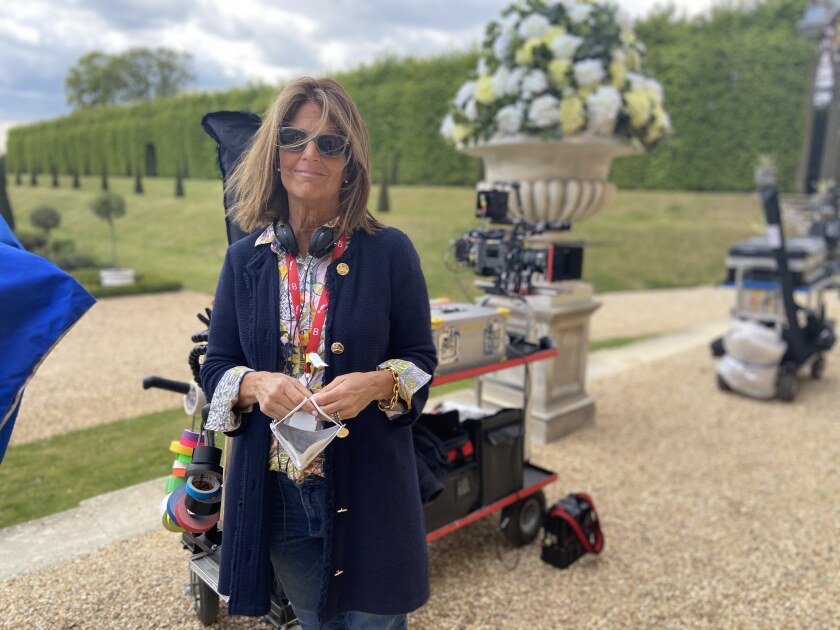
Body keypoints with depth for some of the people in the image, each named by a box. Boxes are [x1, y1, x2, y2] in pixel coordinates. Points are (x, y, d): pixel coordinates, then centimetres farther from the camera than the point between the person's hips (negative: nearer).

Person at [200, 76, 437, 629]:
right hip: (275, 492, 3)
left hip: (366, 487, -2)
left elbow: (421, 359, -2)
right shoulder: (245, 259, 2)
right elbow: (216, 367, 5)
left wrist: (376, 383, -22)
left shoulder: (390, 252, -6)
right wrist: (255, 384, -17)